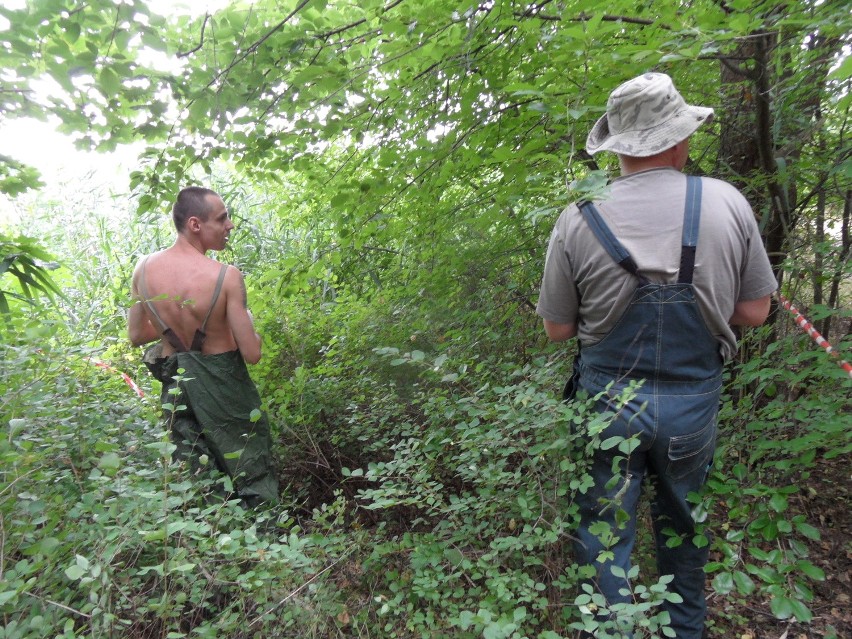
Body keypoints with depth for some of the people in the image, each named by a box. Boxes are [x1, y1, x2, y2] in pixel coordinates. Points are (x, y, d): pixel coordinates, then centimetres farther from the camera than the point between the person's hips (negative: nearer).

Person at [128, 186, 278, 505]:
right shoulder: (226, 276, -22)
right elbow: (252, 354, -20)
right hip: (223, 385, -5)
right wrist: (247, 322, 0)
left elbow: (136, 336, 6)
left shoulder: (144, 267, -6)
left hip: (174, 385, 5)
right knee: (254, 484, 11)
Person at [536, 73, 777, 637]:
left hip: (607, 403, -2)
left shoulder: (579, 219, -12)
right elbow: (754, 312, 1)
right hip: (694, 405, 3)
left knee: (605, 534, 14)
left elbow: (557, 329, -4)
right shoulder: (728, 204, -8)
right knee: (682, 527, 25)